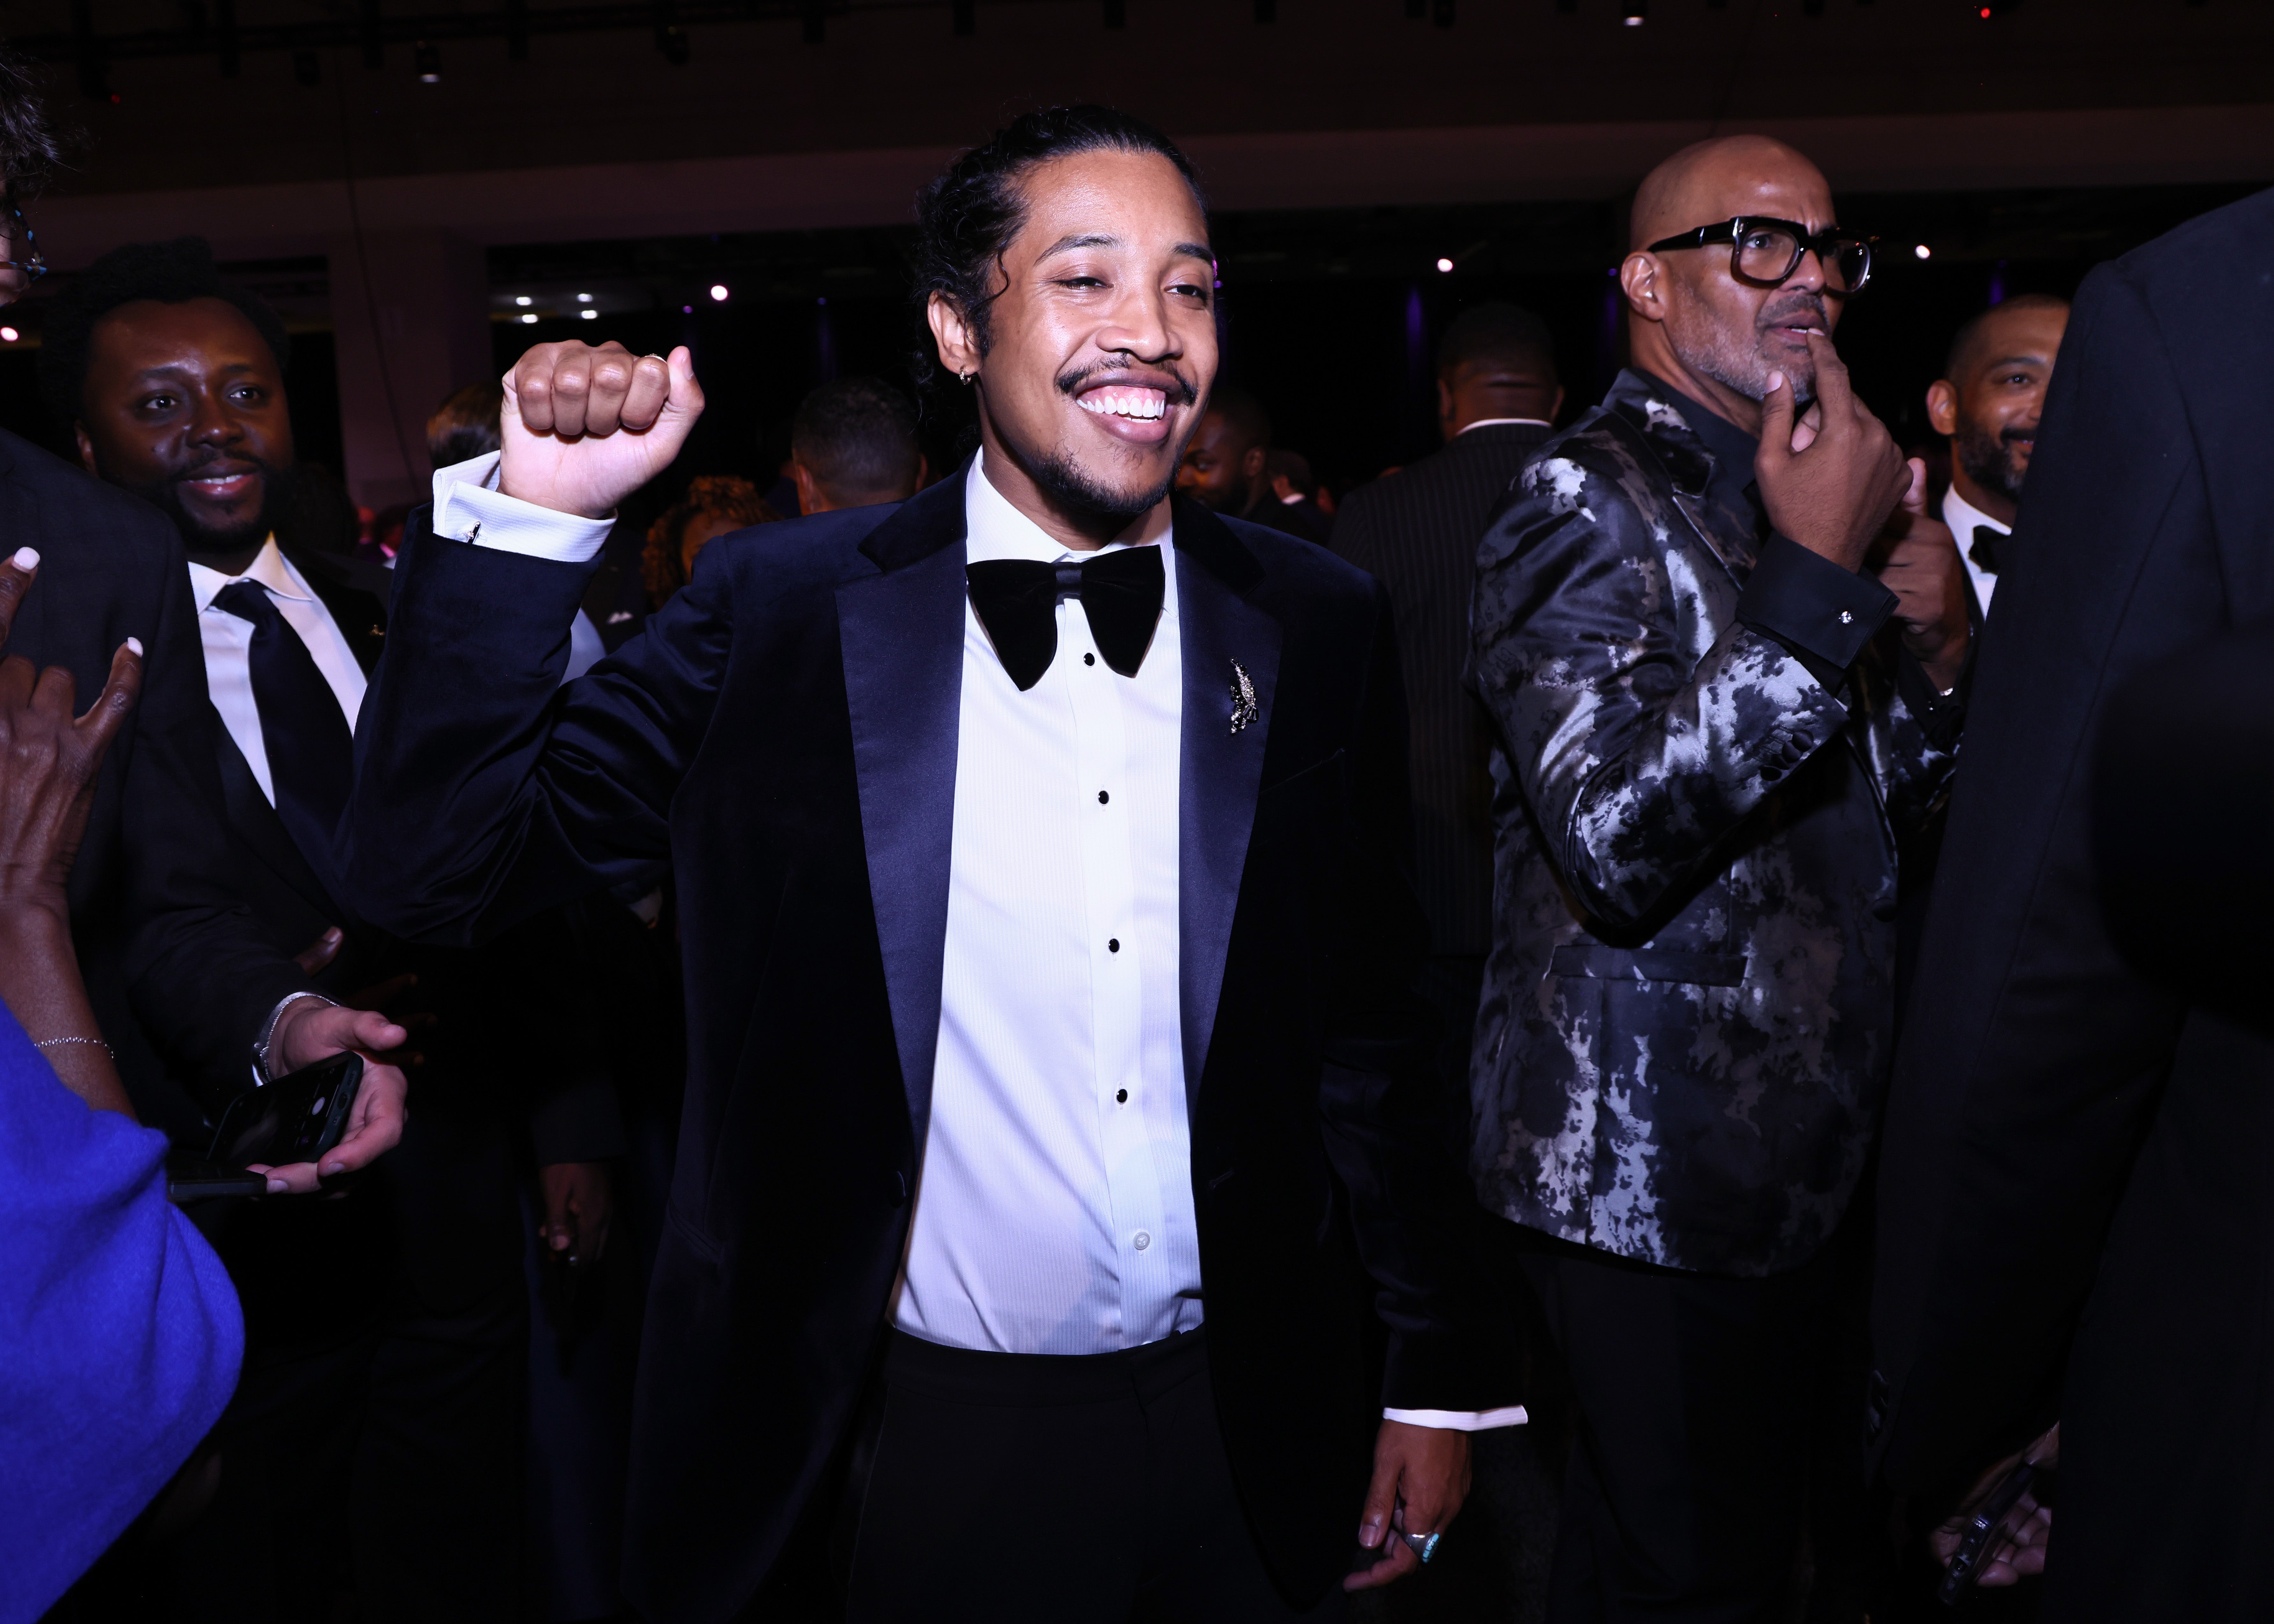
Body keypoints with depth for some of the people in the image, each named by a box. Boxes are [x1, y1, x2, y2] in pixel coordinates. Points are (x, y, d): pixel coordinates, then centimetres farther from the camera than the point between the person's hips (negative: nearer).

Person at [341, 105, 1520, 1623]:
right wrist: (534, 514, -23)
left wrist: (1442, 1376, 7)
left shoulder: (1321, 623, -2)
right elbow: (434, 863, -12)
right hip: (938, 1442, -1)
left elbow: (1372, 1028, 3)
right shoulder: (781, 610, -9)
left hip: (1253, 1436, 2)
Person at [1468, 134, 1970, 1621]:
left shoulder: (1788, 499, 13)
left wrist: (1940, 647, -2)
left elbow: (1876, 806, 18)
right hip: (1651, 1183, -8)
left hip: (1800, 1154, 9)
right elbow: (1618, 841, -28)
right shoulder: (1586, 506, -15)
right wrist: (1817, 575, -25)